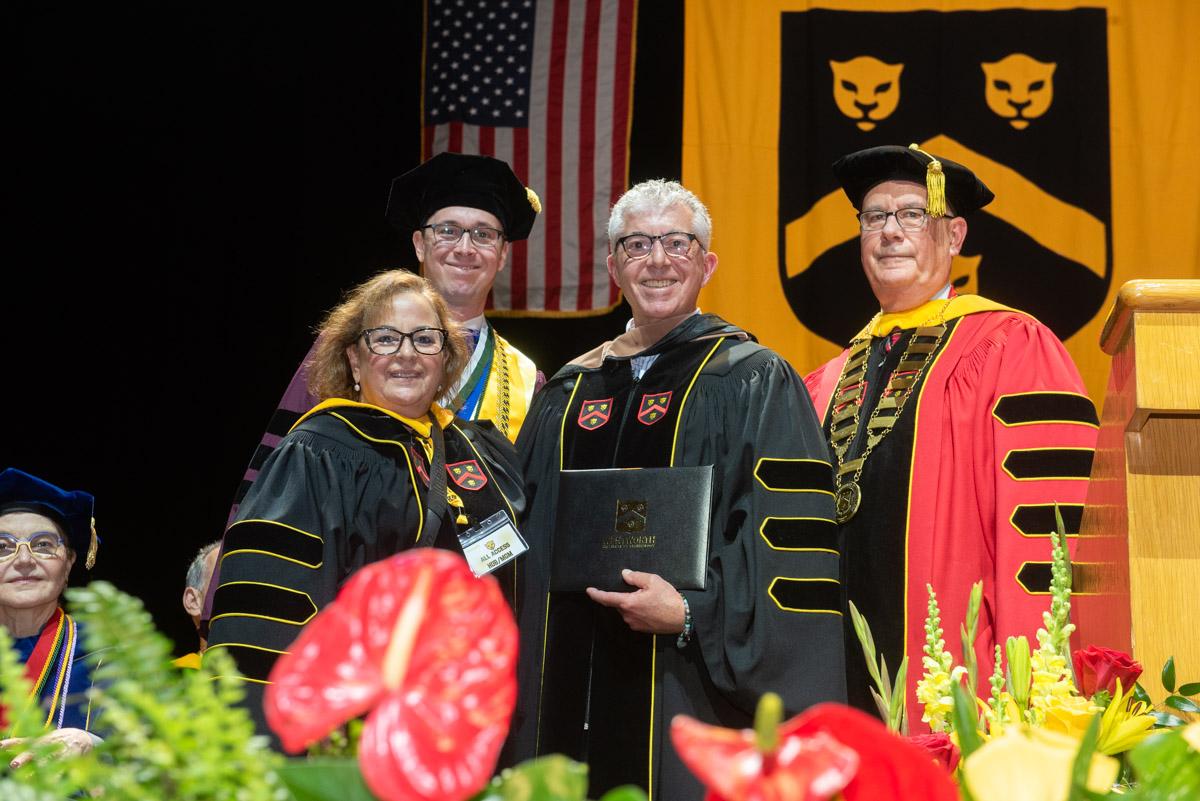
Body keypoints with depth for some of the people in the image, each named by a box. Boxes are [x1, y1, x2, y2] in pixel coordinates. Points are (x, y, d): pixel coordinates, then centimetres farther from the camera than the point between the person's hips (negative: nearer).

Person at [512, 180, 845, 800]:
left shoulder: (754, 382, -1)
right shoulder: (569, 391, 14)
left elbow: (792, 541, -10)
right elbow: (530, 535, 18)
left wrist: (695, 613, -20)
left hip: (690, 691, -4)